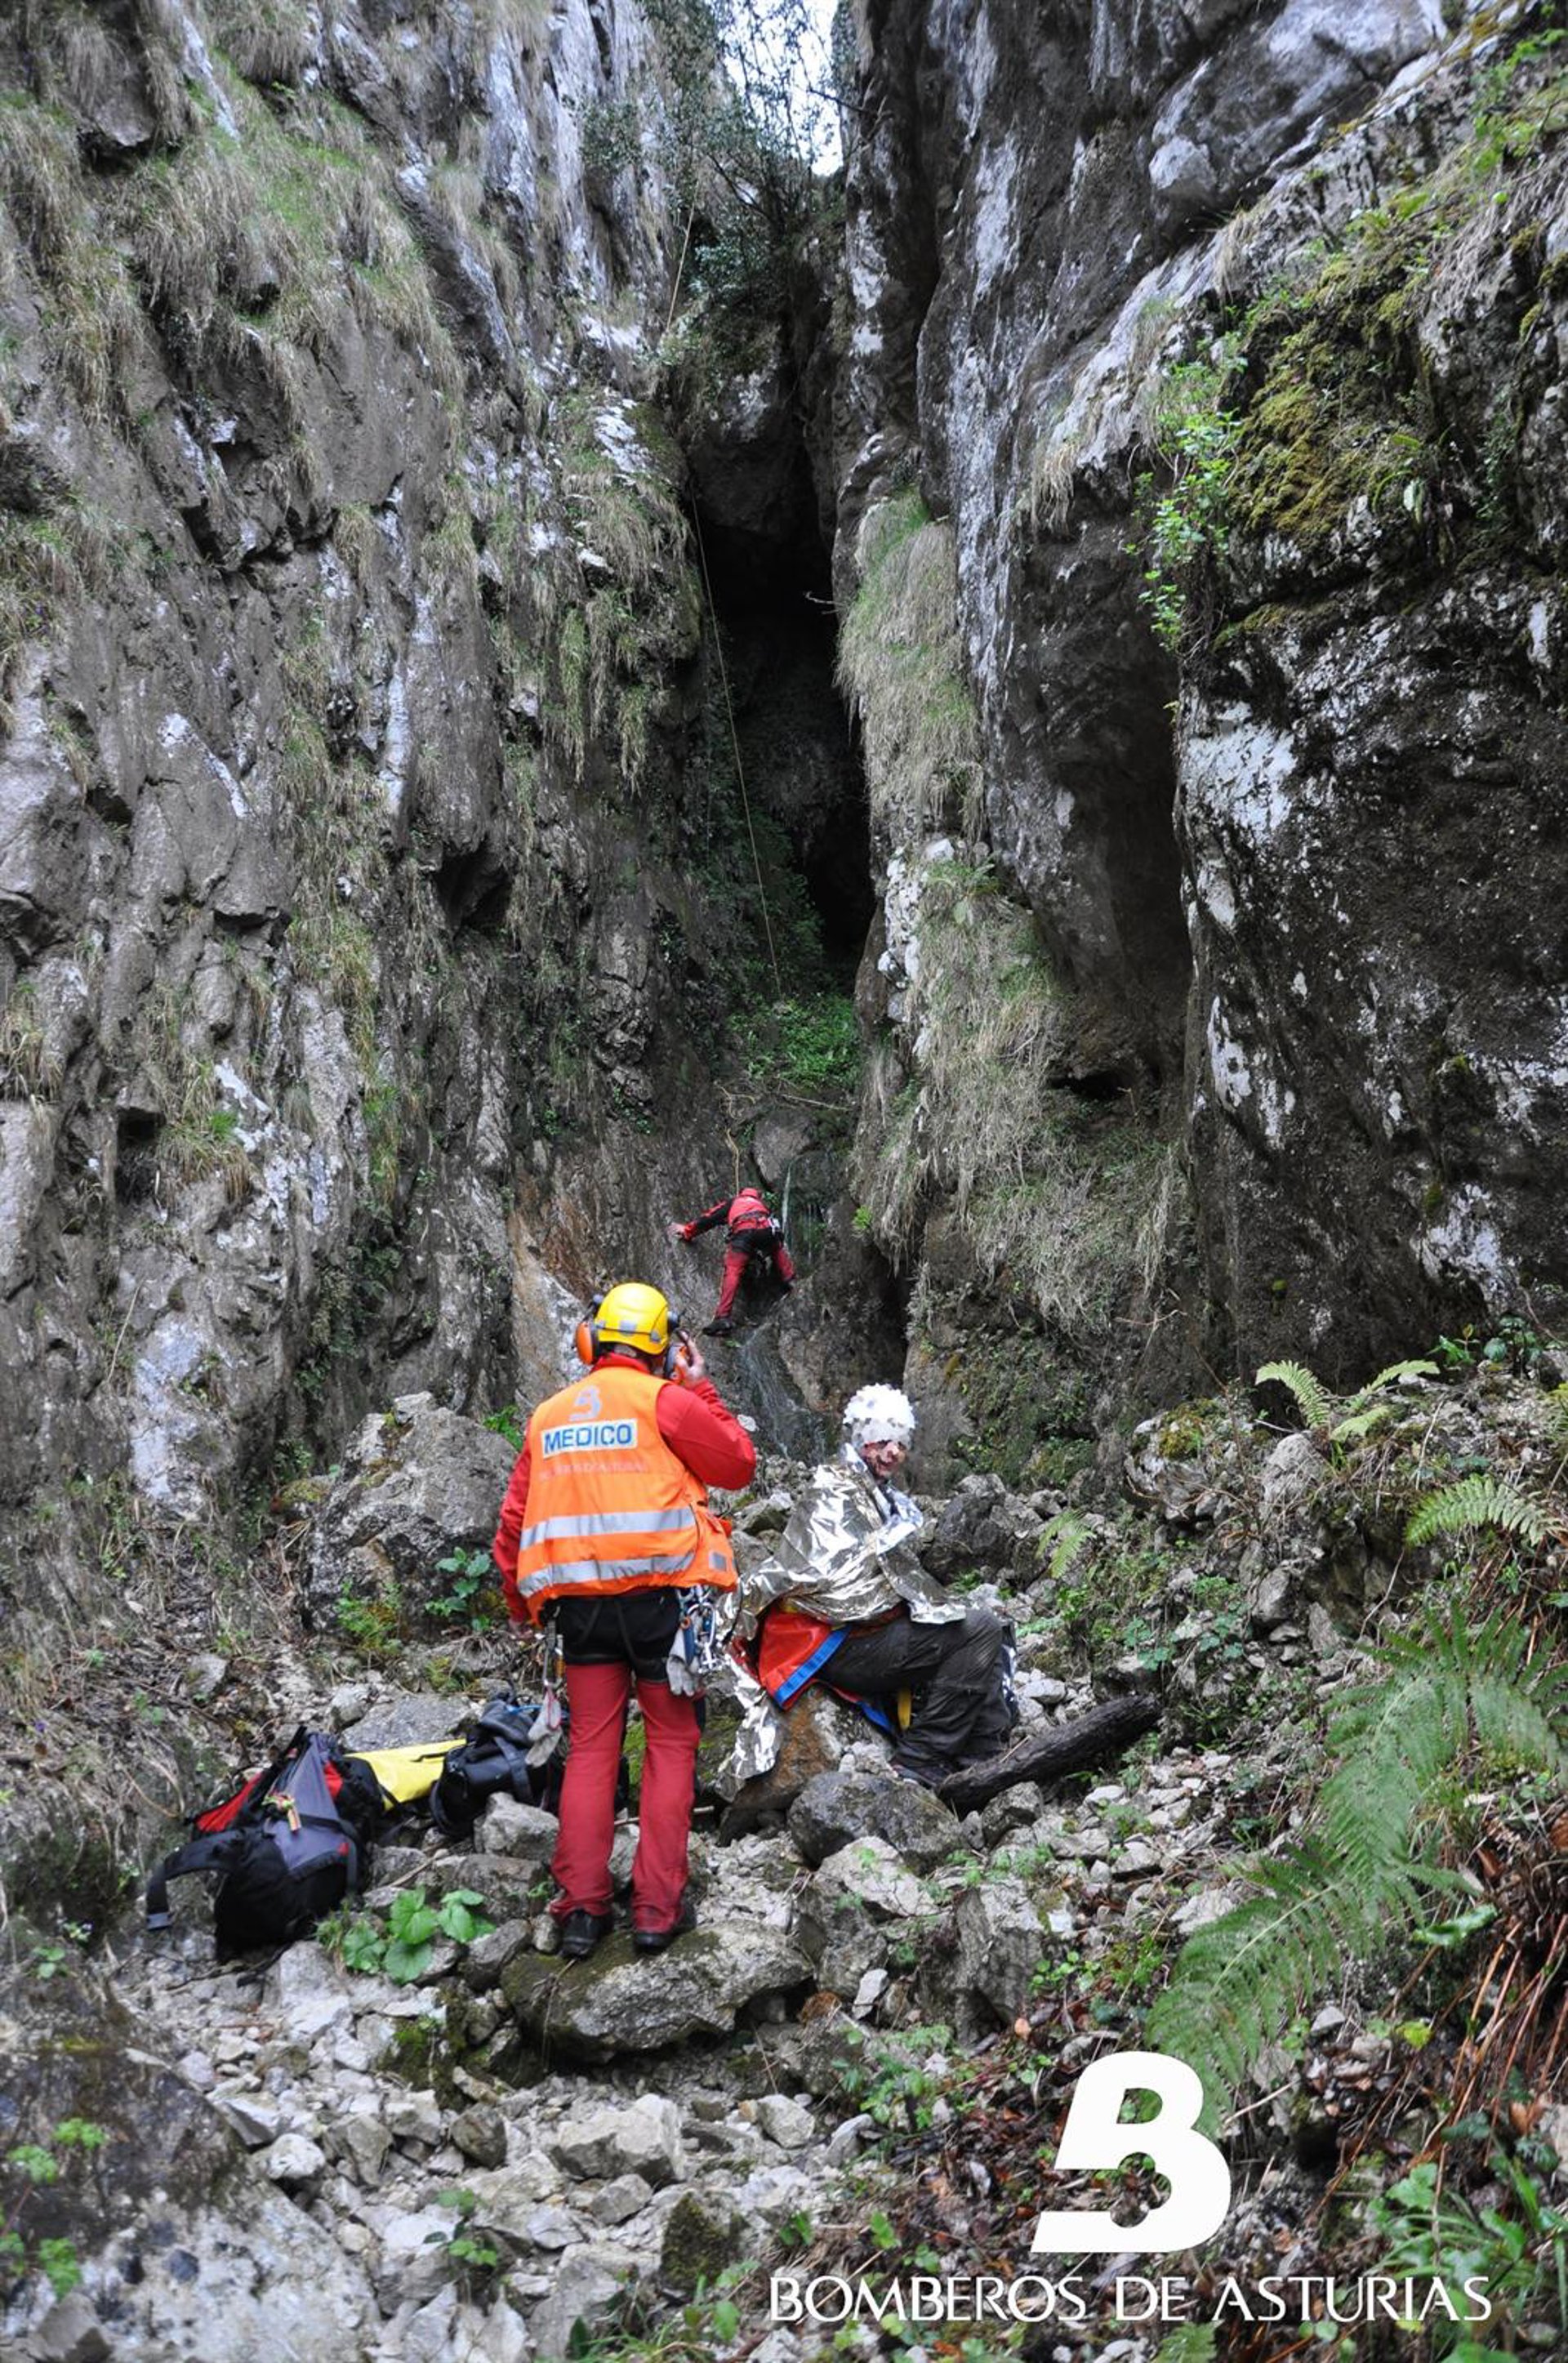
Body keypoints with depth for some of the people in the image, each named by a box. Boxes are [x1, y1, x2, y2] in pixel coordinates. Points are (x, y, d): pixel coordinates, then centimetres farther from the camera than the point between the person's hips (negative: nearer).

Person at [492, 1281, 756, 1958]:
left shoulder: (548, 1416, 11)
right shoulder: (666, 1400, -4)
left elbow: (514, 1522, 12)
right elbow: (739, 1464, 4)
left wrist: (520, 1605, 22)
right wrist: (700, 1388, 11)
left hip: (578, 1601, 4)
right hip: (659, 1592, -4)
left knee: (590, 1749, 10)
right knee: (671, 1743, 6)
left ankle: (582, 1908, 7)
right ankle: (658, 1908, 4)